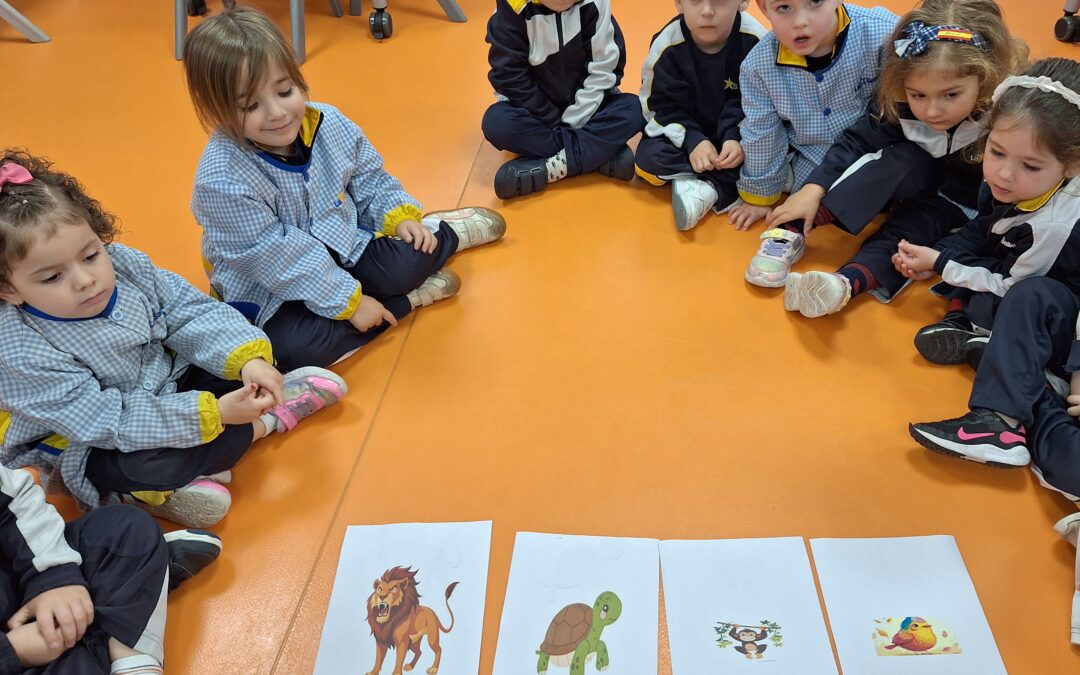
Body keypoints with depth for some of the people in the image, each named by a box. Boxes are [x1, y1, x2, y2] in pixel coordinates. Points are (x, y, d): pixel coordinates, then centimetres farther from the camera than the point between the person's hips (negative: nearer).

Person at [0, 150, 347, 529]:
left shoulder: (124, 264, -17)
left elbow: (194, 312, -11)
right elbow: (109, 423, -32)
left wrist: (248, 359, -29)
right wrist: (214, 413, -36)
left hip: (166, 385, 6)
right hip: (91, 447, -5)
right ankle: (268, 420, -13)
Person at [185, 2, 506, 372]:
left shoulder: (329, 124, -12)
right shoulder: (221, 181, -30)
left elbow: (369, 180, 8)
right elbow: (274, 259, -27)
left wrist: (400, 216, -8)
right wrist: (347, 301, -23)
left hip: (342, 243, 4)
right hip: (270, 291, -4)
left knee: (405, 262, -21)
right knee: (291, 348, -31)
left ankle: (443, 232, 16)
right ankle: (405, 300, -16)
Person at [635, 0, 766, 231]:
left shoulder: (755, 41, -22)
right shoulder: (666, 46, -21)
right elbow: (662, 106, -13)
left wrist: (738, 138, -28)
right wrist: (692, 140, -28)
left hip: (736, 134, 0)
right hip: (685, 131, 1)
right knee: (648, 157, -26)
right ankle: (733, 186, -26)